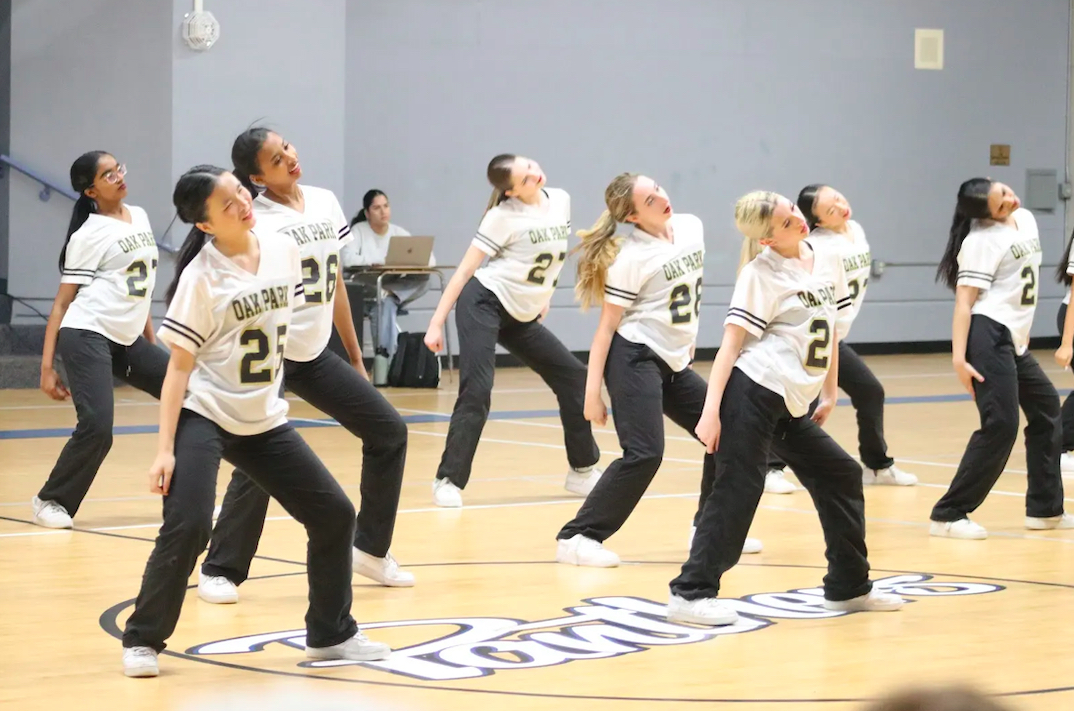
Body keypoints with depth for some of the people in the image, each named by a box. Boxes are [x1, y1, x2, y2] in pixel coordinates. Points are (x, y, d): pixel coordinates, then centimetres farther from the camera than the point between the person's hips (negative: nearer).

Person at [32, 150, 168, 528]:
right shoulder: (88, 235, -7)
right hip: (87, 336, -8)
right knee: (97, 426, -20)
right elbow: (63, 301, -6)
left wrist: (150, 339, 24)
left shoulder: (139, 217, 13)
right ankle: (50, 501, -1)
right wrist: (47, 366, -10)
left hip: (128, 340, 8)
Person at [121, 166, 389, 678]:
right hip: (203, 414, -6)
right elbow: (179, 367, -13)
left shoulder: (283, 250, 0)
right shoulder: (201, 276, -15)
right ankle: (142, 640, -5)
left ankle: (330, 635, 21)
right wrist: (165, 449, -17)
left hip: (264, 419, 6)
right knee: (188, 525, -22)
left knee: (334, 514, 5)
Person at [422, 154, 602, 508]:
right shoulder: (503, 216, -15)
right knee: (477, 391, -19)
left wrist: (543, 297, 22)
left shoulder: (561, 201, 2)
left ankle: (582, 471, 16)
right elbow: (464, 270, -13)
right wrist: (436, 323, -17)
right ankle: (448, 481, -15)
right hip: (484, 303, -7)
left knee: (573, 376, 5)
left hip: (522, 316, 7)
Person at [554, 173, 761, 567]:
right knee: (644, 453, -19)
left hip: (675, 362, 8)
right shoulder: (631, 258, -16)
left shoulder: (692, 227, 3)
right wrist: (592, 392, -15)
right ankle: (576, 537, -16)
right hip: (635, 358, -8)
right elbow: (607, 325, -14)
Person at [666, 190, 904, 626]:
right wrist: (711, 411, -18)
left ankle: (848, 588, 21)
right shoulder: (761, 274, -8)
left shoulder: (828, 261, 11)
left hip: (795, 404, 8)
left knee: (841, 476, 11)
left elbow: (832, 330, 21)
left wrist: (829, 394, 20)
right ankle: (690, 595, -10)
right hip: (754, 391, -8)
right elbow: (731, 343, -12)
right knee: (737, 491, -11)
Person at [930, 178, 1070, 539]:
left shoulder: (1026, 220, 12)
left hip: (1015, 340, 9)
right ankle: (948, 515, -13)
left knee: (1047, 410, 15)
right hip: (989, 336, -9)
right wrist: (958, 357, -26)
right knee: (1000, 427, -15)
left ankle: (1044, 509, 23)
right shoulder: (982, 240, -14)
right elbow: (964, 301, -19)